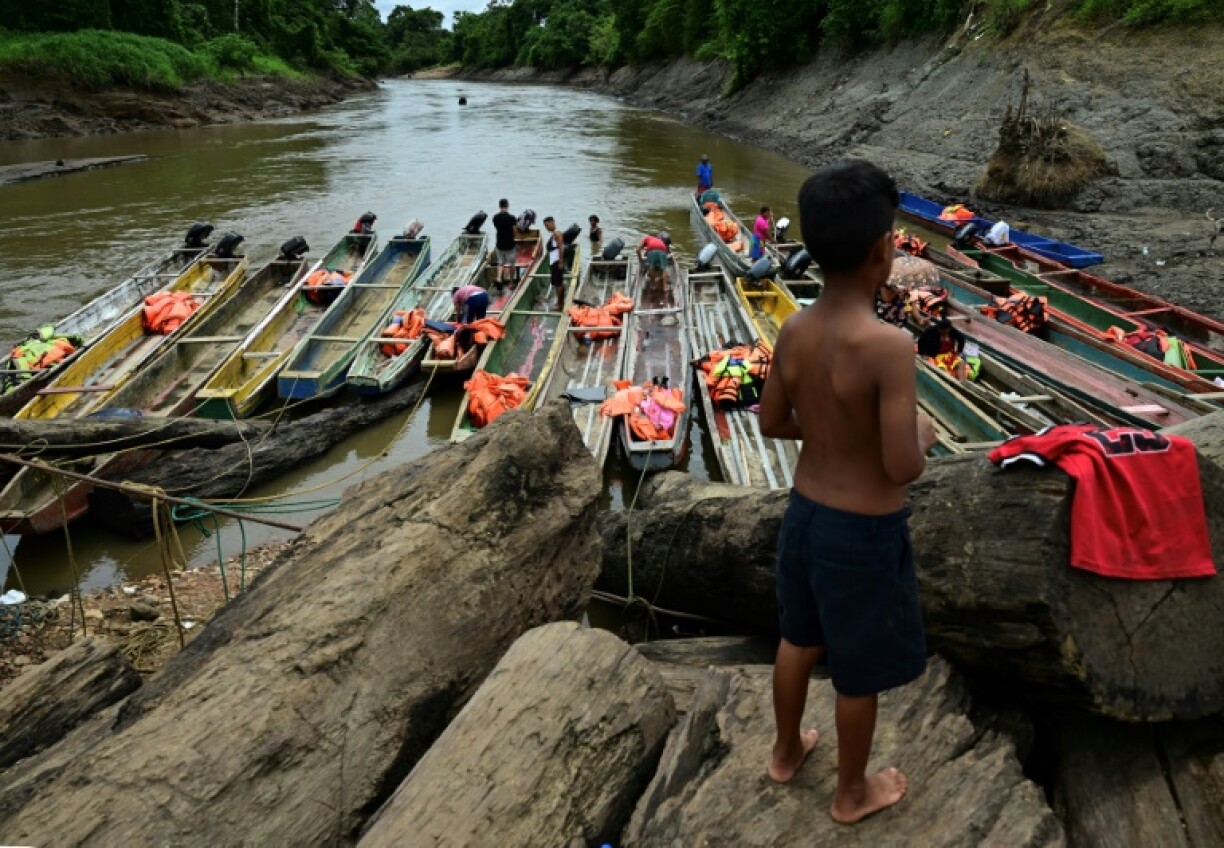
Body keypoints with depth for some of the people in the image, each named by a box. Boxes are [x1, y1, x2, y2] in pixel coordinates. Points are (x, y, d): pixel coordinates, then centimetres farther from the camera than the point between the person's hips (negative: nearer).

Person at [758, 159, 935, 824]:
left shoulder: (793, 330, -7)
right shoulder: (889, 345, -28)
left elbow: (772, 423, 5)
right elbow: (902, 468, -26)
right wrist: (923, 434, -5)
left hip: (804, 513, 6)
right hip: (864, 532, -6)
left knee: (799, 641, 27)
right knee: (858, 672, 16)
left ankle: (786, 752, 50)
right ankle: (852, 792, 39)